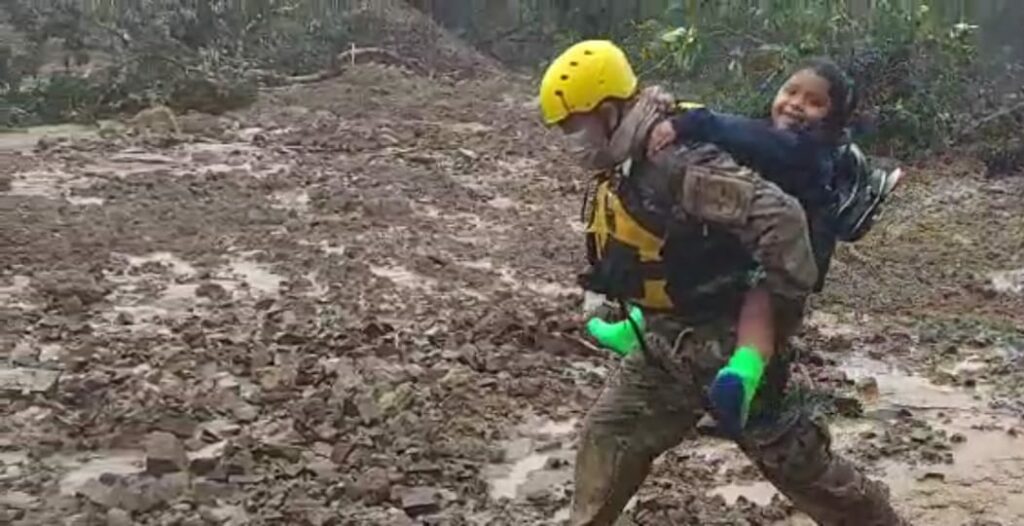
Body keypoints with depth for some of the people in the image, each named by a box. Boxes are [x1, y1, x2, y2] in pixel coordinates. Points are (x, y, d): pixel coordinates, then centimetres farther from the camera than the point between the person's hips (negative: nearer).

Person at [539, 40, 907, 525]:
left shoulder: (679, 161, -27)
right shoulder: (622, 165, 3)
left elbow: (779, 215, -33)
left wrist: (786, 305, -25)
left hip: (727, 341, -9)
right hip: (667, 341, 9)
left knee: (794, 457, 3)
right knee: (607, 435, 11)